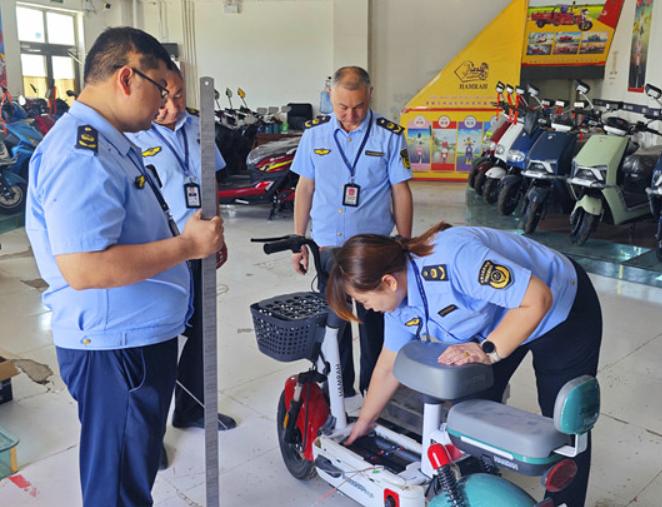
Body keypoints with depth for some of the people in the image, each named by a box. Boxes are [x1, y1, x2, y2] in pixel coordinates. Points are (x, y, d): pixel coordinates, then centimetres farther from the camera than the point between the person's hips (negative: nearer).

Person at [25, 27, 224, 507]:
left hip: (140, 337, 10)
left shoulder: (108, 143, 11)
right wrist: (186, 245, -23)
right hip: (116, 348, -10)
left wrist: (196, 239, 9)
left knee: (136, 468, 26)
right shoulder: (82, 154, -22)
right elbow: (83, 268, -32)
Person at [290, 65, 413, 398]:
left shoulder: (389, 136, -6)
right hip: (328, 246, 2)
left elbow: (401, 192, -1)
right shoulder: (314, 133, 0)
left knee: (374, 322, 9)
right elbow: (304, 189, 6)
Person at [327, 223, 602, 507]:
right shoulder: (398, 296, -11)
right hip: (495, 322, 7)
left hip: (562, 308, -7)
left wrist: (488, 351, -38)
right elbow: (388, 367, 2)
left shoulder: (453, 257, -39)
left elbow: (537, 300, -35)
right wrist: (363, 423, 11)